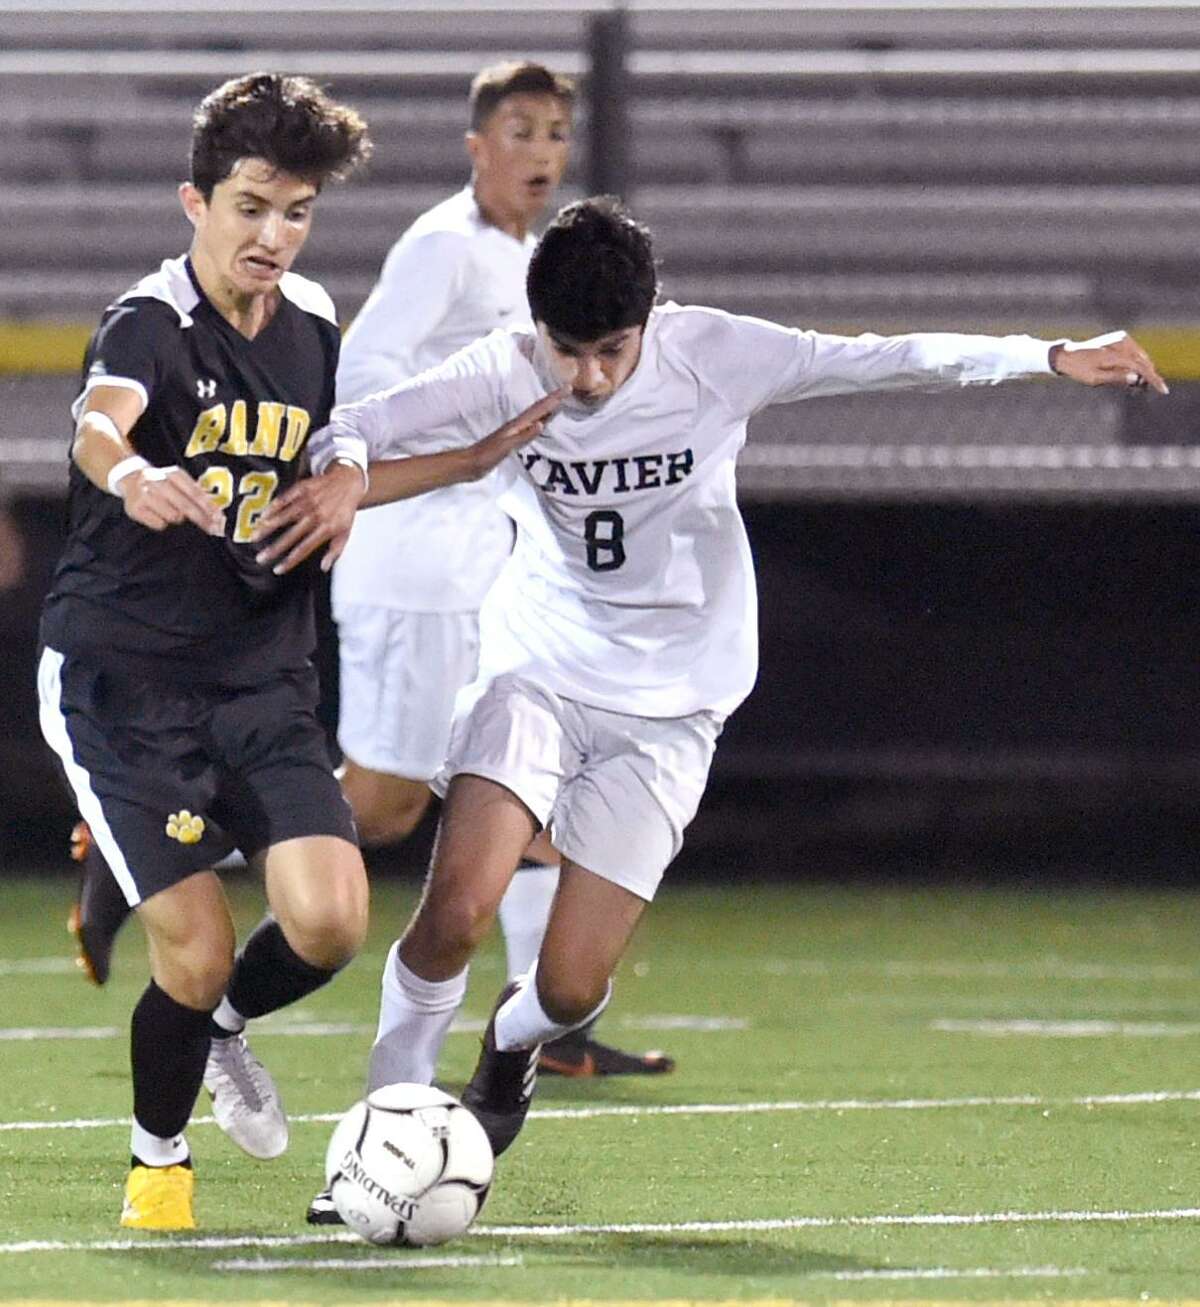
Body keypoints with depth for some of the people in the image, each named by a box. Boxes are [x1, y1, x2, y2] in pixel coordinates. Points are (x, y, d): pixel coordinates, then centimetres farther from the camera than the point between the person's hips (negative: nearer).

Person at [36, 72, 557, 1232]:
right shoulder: (152, 324, -16)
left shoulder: (310, 323, 5)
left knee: (329, 921, -13)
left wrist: (483, 455, 11)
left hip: (261, 682, 5)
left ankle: (222, 1027, 21)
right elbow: (99, 421, -40)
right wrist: (130, 476, -63)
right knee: (197, 950, -10)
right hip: (119, 683, -5)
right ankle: (158, 1159, 18)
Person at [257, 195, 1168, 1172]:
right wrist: (340, 475, -34)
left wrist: (1055, 357, -12)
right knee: (459, 908, -23)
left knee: (571, 988, -7)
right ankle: (398, 1082, 2)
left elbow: (889, 361, -8)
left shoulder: (714, 357, -11)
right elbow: (356, 430, -10)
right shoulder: (505, 375, -10)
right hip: (536, 677, 0)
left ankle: (515, 1040, 29)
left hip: (666, 710, 0)